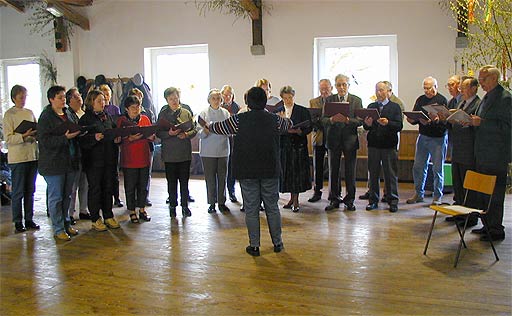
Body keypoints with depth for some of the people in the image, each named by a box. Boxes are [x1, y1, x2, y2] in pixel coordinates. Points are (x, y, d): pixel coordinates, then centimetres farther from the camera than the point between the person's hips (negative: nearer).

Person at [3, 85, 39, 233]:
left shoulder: (30, 113, 13)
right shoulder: (9, 114, -4)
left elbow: (38, 131, 16)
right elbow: (8, 138, -10)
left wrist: (36, 134, -6)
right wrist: (24, 136, -24)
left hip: (32, 155, 5)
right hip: (17, 157, -5)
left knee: (30, 190, 10)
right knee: (18, 191, 1)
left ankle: (29, 219, 19)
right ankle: (18, 222, 10)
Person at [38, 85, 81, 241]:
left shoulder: (68, 114, 13)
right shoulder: (46, 117, -9)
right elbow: (44, 140, -17)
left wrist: (77, 133, 5)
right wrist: (65, 138, -25)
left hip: (70, 162, 7)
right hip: (53, 164, -7)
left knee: (67, 196, 15)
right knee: (56, 197, 0)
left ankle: (66, 224, 28)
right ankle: (58, 229, 9)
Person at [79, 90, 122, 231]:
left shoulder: (108, 117, 14)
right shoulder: (85, 119, -4)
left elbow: (115, 133, 20)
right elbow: (82, 140, -11)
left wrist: (117, 139, -1)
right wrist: (95, 138, -26)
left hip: (109, 159, 6)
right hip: (94, 160, -5)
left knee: (108, 188, 10)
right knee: (95, 189, 1)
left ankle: (108, 216, 20)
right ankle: (95, 219, 10)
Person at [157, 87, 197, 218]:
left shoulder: (186, 113, 6)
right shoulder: (163, 114, 1)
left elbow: (194, 130, 6)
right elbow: (158, 133, -2)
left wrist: (186, 134, -13)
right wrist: (169, 133, -20)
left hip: (185, 153, 1)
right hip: (170, 154, -1)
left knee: (184, 181, 8)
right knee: (171, 181, 7)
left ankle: (185, 205, 19)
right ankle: (172, 206, 19)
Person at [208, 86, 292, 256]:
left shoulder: (239, 120, -7)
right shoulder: (274, 119, -2)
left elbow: (218, 127, 5)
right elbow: (288, 124, 19)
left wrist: (208, 126, 27)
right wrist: (283, 118, 42)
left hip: (247, 171, -1)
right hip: (270, 171, 2)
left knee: (251, 209, 6)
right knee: (272, 207, 12)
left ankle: (254, 246, 12)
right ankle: (277, 242, 21)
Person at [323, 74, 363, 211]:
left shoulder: (357, 100, 3)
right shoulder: (329, 100, 5)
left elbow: (360, 121, -5)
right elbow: (323, 120, -2)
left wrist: (347, 120, -22)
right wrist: (332, 119, -23)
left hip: (350, 139, -1)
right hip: (333, 139, 1)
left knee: (350, 172, 4)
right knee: (333, 171, 6)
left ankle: (350, 200, 16)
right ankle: (334, 199, 18)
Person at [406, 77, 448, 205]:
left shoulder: (442, 100, -7)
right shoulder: (420, 100, 10)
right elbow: (414, 117, 9)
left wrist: (432, 121, -32)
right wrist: (411, 120, -14)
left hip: (438, 138, -5)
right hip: (423, 137, 5)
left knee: (437, 169, 1)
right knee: (418, 167, 7)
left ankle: (437, 196, 13)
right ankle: (418, 194, 20)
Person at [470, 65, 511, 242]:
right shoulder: (487, 97, 15)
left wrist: (481, 123, -22)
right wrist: (473, 121, 4)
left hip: (496, 156, -9)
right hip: (482, 154, 9)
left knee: (495, 194, -1)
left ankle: (496, 230, 9)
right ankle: (488, 225, 26)